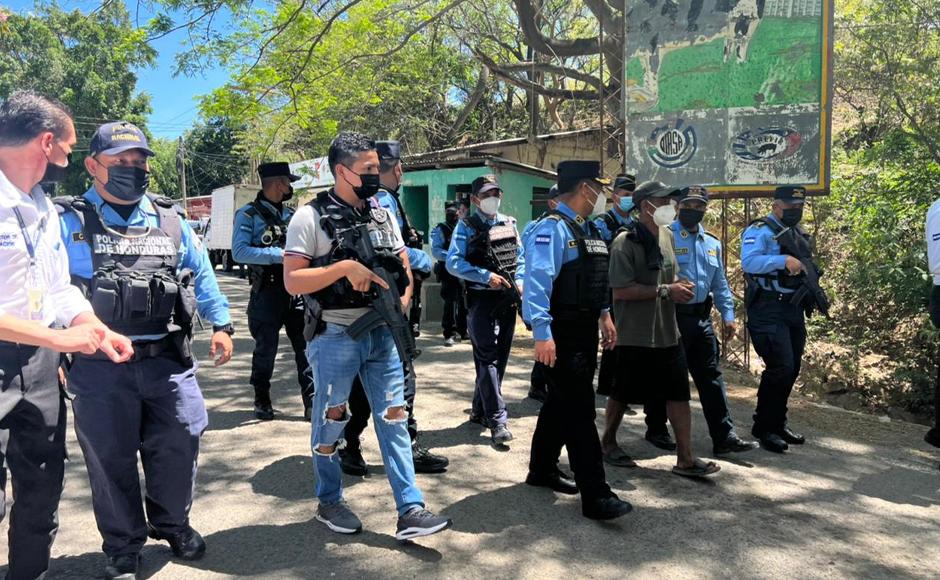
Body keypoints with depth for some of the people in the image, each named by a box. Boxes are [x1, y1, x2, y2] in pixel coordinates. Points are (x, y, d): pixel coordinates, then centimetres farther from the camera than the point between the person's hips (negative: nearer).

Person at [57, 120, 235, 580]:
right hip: (100, 367, -2)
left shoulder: (171, 220, 10)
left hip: (168, 361, 3)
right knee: (111, 458, 9)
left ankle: (172, 524, 35)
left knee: (178, 446, 9)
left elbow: (201, 275, 17)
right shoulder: (69, 222, 0)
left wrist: (221, 323, 13)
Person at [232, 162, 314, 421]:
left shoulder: (291, 214, 16)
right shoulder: (248, 214, -2)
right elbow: (239, 252, -15)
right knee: (265, 349, 7)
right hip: (267, 293, -4)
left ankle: (312, 402, 8)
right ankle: (262, 400, 25)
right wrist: (279, 255, -20)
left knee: (306, 346, 1)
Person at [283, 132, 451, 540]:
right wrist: (344, 267, -23)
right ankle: (329, 502, 29)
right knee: (331, 421, 9)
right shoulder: (311, 217, -9)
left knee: (394, 419, 4)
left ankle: (410, 511, 10)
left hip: (381, 333, 5)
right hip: (334, 337, -5)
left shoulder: (383, 214, 10)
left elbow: (404, 269, 14)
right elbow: (292, 281, -14)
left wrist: (402, 302, -5)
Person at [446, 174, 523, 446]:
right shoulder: (467, 226, -4)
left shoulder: (509, 223, 12)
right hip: (481, 298, -6)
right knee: (487, 357, -8)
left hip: (508, 299, 6)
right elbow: (453, 263, -12)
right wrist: (487, 276, -18)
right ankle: (497, 419, -7)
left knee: (500, 357, 11)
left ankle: (480, 410, 26)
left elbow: (520, 256, 16)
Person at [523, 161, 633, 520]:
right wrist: (542, 334, -29)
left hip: (586, 332, 10)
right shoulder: (553, 228, -15)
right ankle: (596, 496, 0)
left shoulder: (589, 230, 15)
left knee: (561, 403, 18)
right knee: (580, 411, -7)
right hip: (562, 335, -10)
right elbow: (537, 280, -24)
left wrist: (604, 315, 20)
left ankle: (542, 470, 34)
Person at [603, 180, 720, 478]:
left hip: (667, 333, 7)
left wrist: (680, 286, 0)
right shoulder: (626, 242, -16)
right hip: (634, 336, -6)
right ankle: (608, 440, 33)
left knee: (679, 395, 5)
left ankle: (685, 459, 13)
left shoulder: (667, 235, 9)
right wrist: (665, 291, -21)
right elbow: (621, 290, -22)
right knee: (622, 395, 10)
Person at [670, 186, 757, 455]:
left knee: (711, 377, 7)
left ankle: (724, 436, 12)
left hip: (702, 317, 6)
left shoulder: (712, 243, 14)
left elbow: (720, 284, 18)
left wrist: (728, 314, 10)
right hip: (672, 316, -6)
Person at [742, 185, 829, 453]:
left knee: (792, 369, 11)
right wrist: (784, 260, -29)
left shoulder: (798, 235, 19)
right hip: (768, 310, -9)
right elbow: (748, 261, -23)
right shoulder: (759, 230, -7)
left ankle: (778, 423, 25)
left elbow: (807, 271, 26)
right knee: (781, 367, -14)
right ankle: (764, 428, -1)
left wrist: (818, 295, 12)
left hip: (794, 310, 9)